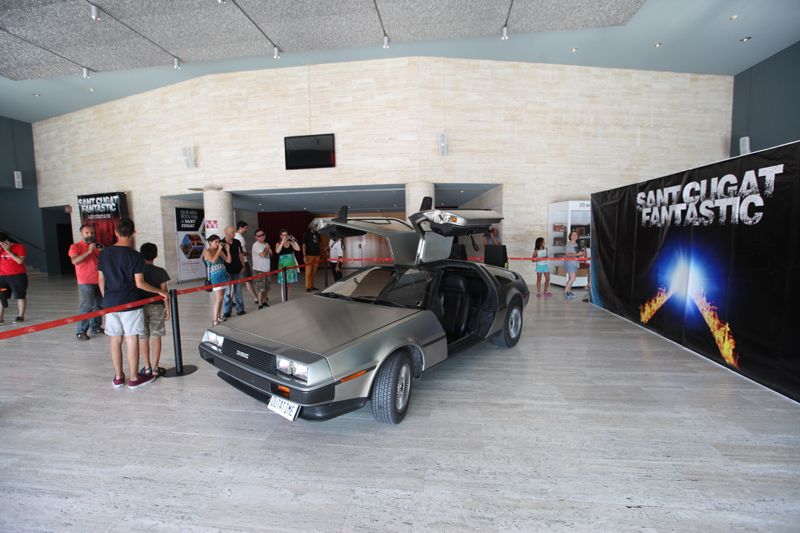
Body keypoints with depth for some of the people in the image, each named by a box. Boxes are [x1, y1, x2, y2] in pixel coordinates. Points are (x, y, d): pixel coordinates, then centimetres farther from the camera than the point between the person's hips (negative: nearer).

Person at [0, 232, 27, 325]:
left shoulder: (19, 247, -6)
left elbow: (20, 261, -17)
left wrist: (8, 251, -18)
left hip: (18, 276, -4)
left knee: (20, 296, 4)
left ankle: (20, 316, 13)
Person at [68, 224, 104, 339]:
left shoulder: (96, 246, 14)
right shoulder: (76, 246, -2)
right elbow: (75, 261, -18)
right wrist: (89, 251, -24)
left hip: (98, 281, 6)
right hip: (85, 282, -6)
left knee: (99, 305, 9)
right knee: (87, 306, -9)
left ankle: (95, 326, 20)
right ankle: (81, 331, -3)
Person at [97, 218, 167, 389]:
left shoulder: (104, 253, 3)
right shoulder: (135, 256, -12)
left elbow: (101, 280, 8)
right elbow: (139, 283, -14)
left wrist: (107, 299, 19)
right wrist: (159, 291, -2)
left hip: (111, 303, 5)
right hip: (130, 304, -5)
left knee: (115, 340, 12)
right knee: (132, 340, 2)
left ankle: (118, 377, 23)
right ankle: (134, 378, 10)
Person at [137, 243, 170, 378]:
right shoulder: (160, 272, -6)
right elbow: (164, 291, -6)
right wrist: (167, 307, 3)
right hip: (156, 307, -1)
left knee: (143, 337, 10)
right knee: (156, 337, 5)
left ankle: (147, 368, 16)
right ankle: (155, 368, 8)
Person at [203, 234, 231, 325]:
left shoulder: (220, 251, 9)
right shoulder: (207, 251, -6)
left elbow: (228, 260, 8)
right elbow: (213, 260, -22)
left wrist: (227, 250, -2)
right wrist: (219, 249, -18)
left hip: (223, 275, 6)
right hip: (215, 276, -6)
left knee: (220, 298, 12)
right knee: (219, 298, -10)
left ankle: (219, 316, 22)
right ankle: (214, 320, -3)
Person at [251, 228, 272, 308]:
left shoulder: (266, 244, 12)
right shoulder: (256, 245, -13)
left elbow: (270, 254, 16)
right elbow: (263, 255, -25)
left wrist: (268, 249, -4)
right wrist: (267, 249, -7)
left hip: (266, 269, 8)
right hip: (259, 269, -8)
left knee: (266, 287, 14)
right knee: (260, 288, -4)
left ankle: (264, 301, 27)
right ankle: (260, 304, 4)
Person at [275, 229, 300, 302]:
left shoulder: (291, 243, 5)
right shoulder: (278, 244, -2)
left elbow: (298, 249, -8)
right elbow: (277, 251, -21)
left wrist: (294, 240, -11)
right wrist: (282, 242, -24)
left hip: (291, 265, 3)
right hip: (283, 266, -3)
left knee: (288, 284, 11)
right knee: (283, 284, -5)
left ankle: (286, 300, 21)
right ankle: (283, 301, 0)